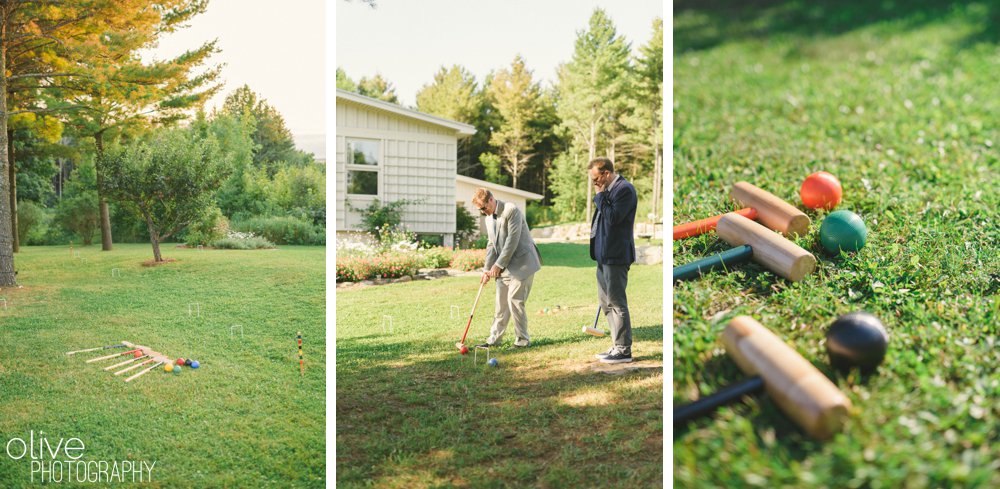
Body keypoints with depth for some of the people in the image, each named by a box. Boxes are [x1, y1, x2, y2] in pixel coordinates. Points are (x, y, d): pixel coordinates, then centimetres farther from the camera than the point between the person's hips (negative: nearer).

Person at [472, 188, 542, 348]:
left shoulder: (511, 210, -15)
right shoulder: (489, 218, 12)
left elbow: (512, 240, -19)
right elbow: (491, 244, 15)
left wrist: (498, 264, -17)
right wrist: (487, 269, 5)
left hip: (522, 262, -8)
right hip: (504, 266, 8)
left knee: (515, 300, -11)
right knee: (501, 302, 9)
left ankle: (523, 340, 0)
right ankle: (494, 338, 17)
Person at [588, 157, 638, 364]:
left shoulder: (624, 189, -13)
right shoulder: (608, 190, 17)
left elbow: (613, 217, -22)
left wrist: (600, 197, -12)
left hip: (616, 256, -10)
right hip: (604, 255, 10)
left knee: (616, 302, -6)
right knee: (606, 300, 14)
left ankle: (624, 350, 1)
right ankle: (618, 346, 23)